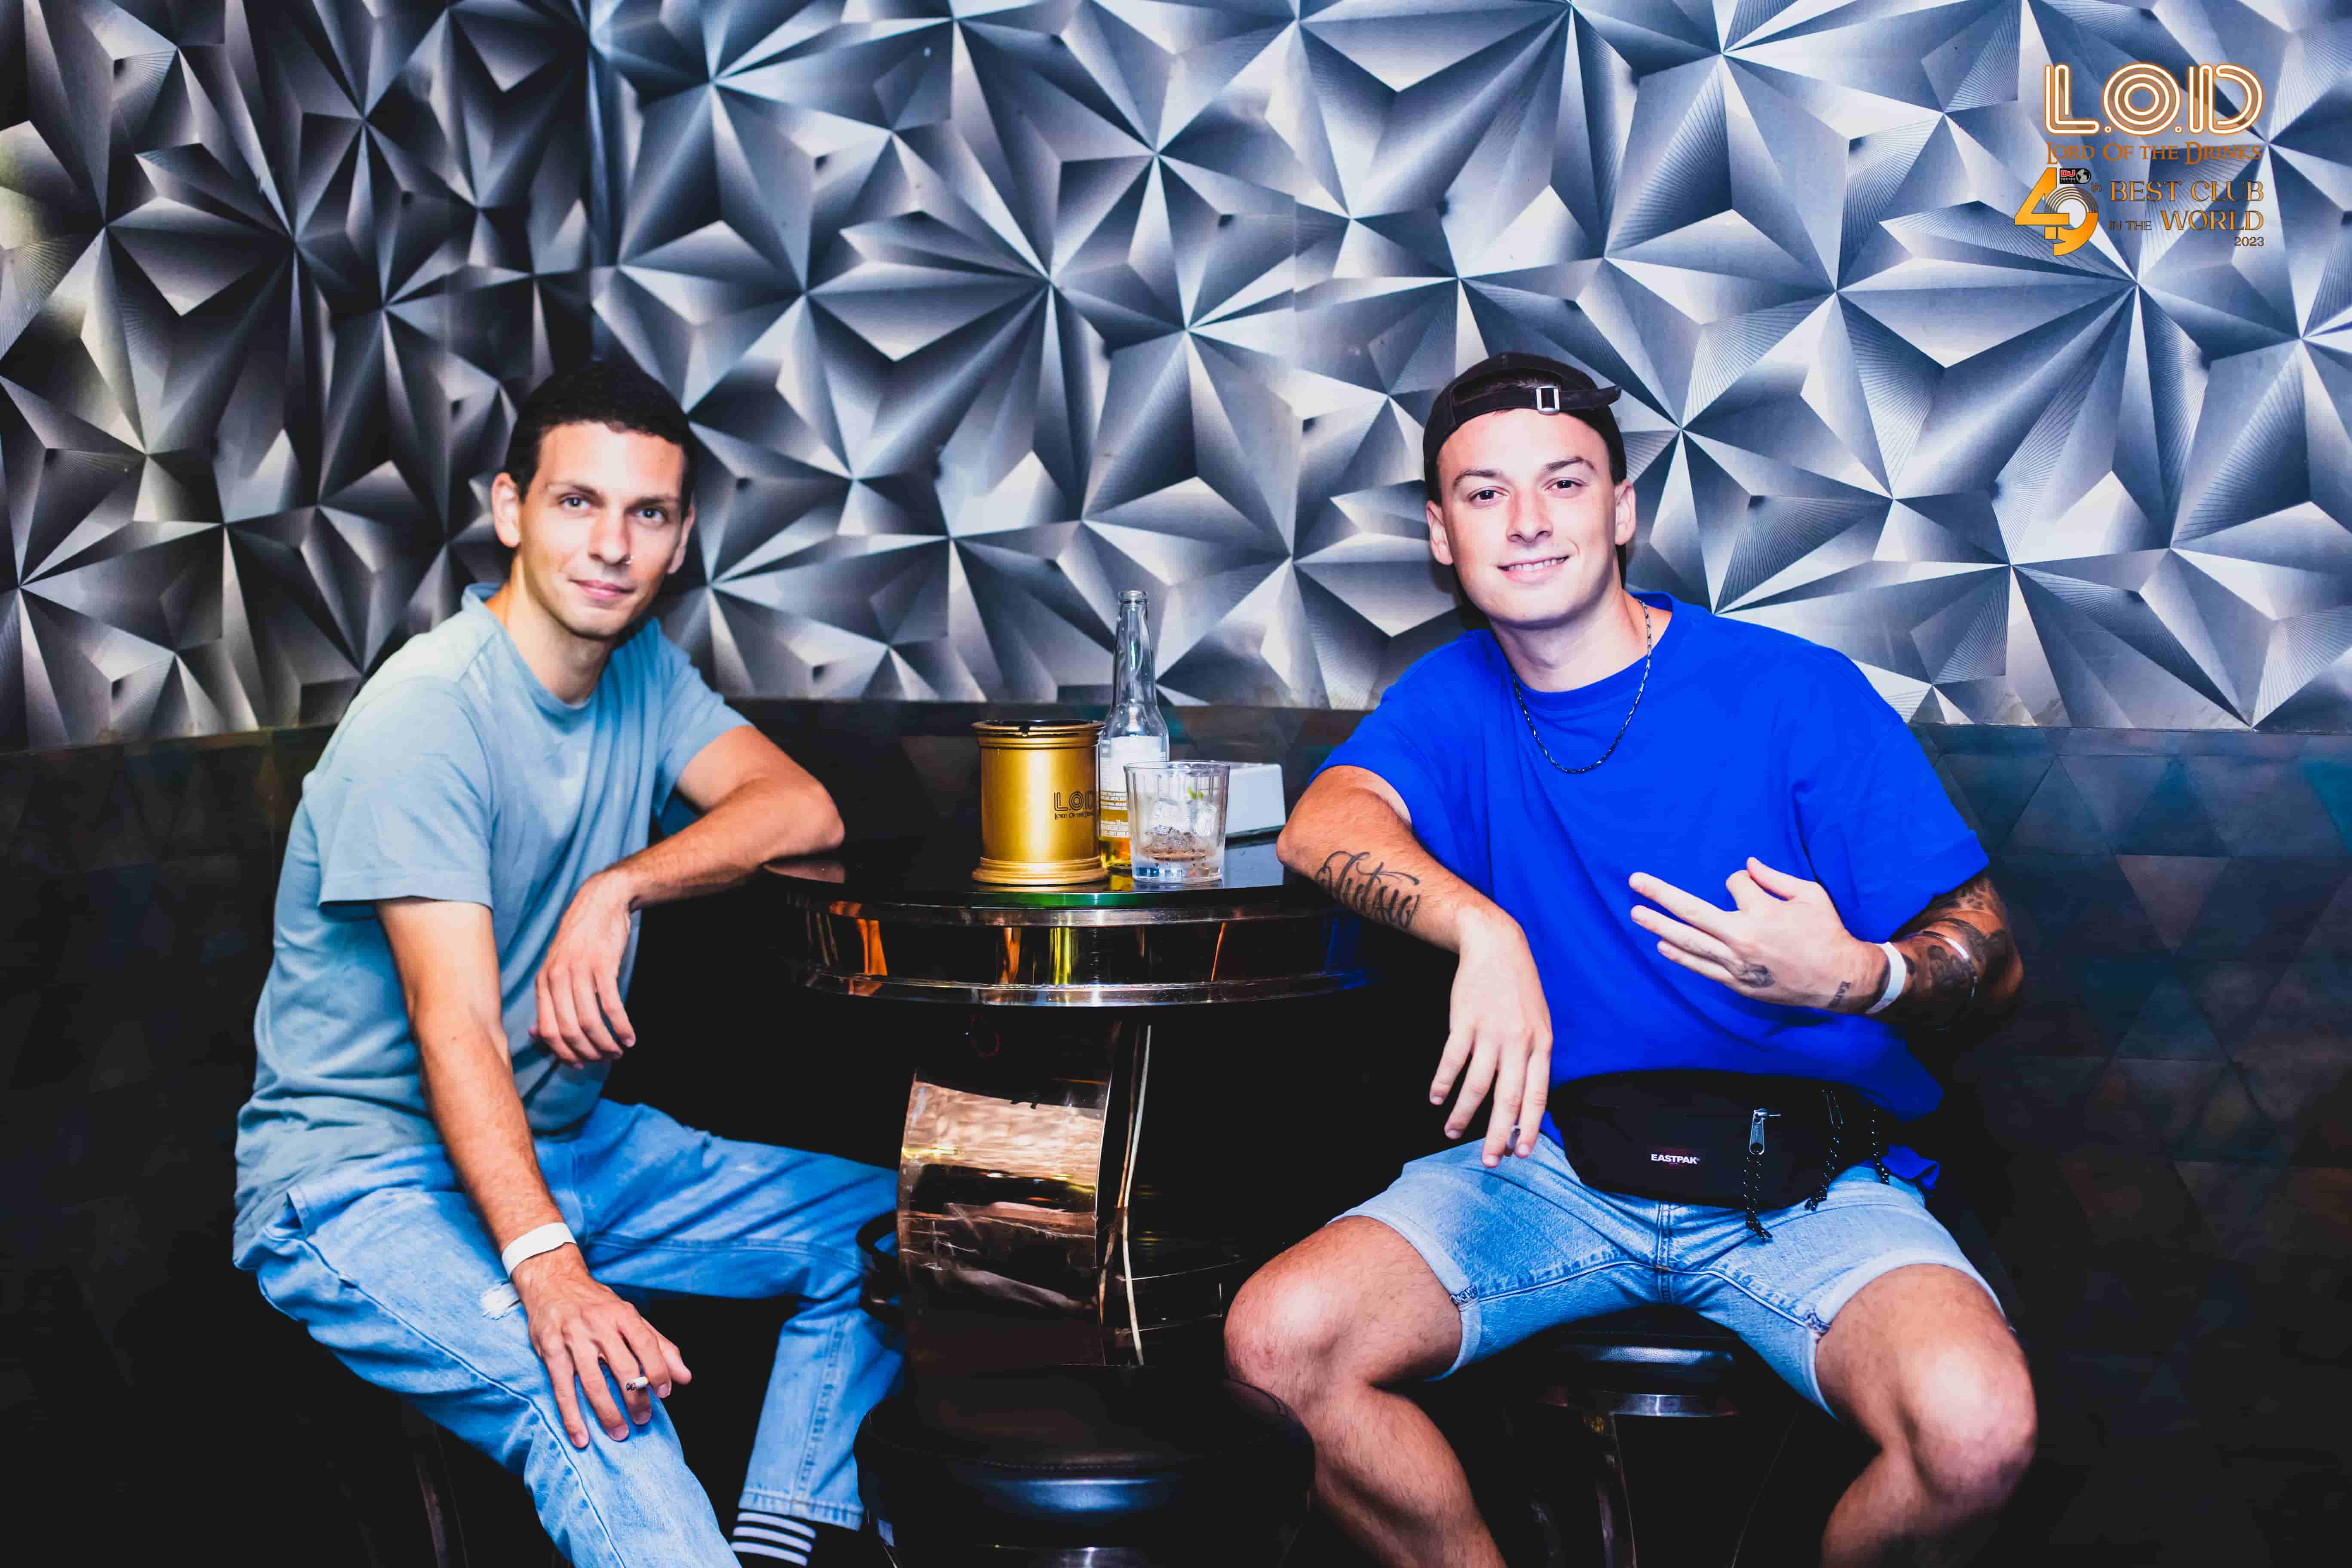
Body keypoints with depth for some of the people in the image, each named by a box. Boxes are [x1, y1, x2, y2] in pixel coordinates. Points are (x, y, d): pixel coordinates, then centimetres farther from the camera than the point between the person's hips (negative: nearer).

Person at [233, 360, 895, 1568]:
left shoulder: (640, 666, 5)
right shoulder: (428, 712, -20)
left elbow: (803, 810, -7)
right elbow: (458, 1033, -29)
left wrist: (618, 887, -23)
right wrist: (549, 1270, -41)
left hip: (563, 1143, 8)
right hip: (364, 1175, -8)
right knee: (594, 1401, -35)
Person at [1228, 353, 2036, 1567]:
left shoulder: (1799, 695, -3)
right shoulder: (1454, 699, 8)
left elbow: (1992, 960, -3)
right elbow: (1322, 824, -14)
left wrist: (1858, 976, -26)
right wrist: (1487, 930, -33)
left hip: (1807, 1180, -2)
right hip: (1557, 1163, 2)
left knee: (1975, 1430, -30)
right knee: (1278, 1339, -20)